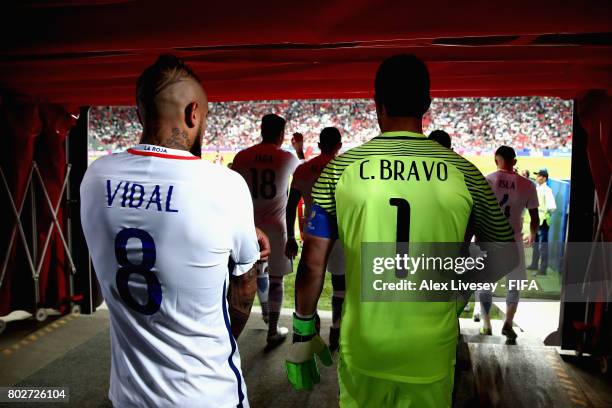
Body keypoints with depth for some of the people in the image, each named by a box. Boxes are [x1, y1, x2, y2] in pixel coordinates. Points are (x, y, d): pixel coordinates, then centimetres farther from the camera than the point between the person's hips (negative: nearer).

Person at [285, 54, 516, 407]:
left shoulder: (340, 169, -8)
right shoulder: (464, 173, -7)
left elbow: (313, 263, -6)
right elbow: (505, 256, 4)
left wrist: (304, 331, 6)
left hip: (362, 350, 0)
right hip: (432, 354, 1)